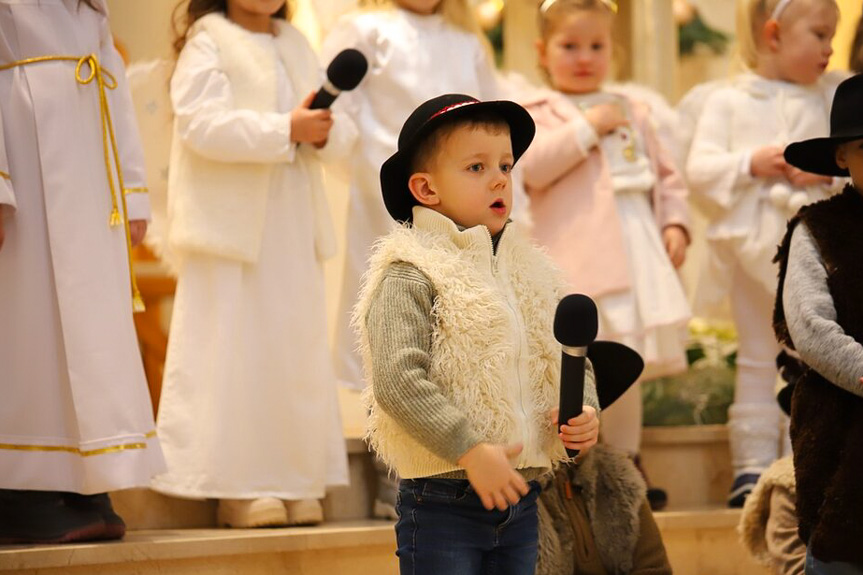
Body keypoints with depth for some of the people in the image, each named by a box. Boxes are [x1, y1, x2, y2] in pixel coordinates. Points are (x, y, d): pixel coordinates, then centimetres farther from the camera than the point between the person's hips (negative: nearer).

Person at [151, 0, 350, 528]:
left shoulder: (296, 45, 16)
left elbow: (334, 135, 12)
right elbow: (201, 123, -19)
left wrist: (322, 129, -11)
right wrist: (285, 129, -24)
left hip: (295, 222, 7)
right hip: (232, 221, -7)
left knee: (299, 344, 7)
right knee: (236, 349, -5)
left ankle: (297, 479, 13)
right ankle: (238, 487, -1)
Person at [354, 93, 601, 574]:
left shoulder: (530, 270, 13)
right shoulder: (410, 275, -11)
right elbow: (398, 382, -21)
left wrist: (584, 412, -1)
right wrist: (471, 451, -25)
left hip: (520, 498, 7)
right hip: (443, 503, -7)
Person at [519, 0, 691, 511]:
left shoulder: (632, 113, 20)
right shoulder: (539, 114, 3)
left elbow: (666, 174, 21)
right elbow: (532, 167, -15)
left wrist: (675, 222, 5)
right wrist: (587, 127, -13)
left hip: (640, 253, 5)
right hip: (578, 258, -5)